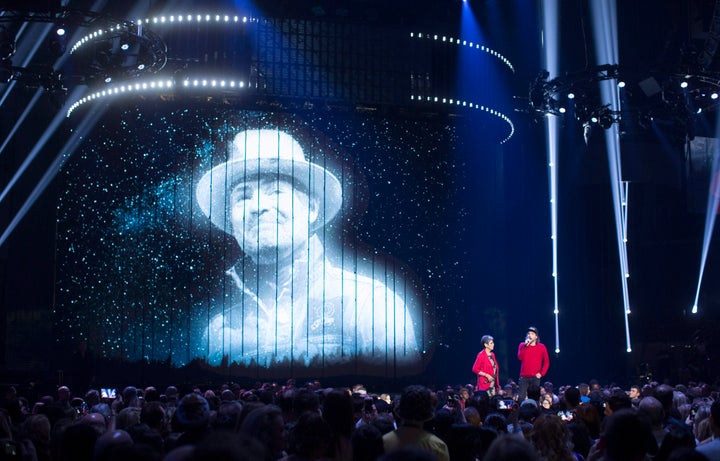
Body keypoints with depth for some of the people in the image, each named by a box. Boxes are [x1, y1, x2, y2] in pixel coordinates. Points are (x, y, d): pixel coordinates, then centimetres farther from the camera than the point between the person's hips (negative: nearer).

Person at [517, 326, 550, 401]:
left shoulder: (542, 347, 4)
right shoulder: (522, 345, 6)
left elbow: (546, 362, 6)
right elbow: (520, 358, -9)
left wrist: (542, 373, -5)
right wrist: (525, 345, -14)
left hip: (535, 377, 0)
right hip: (524, 377, 0)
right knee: (521, 397, -4)